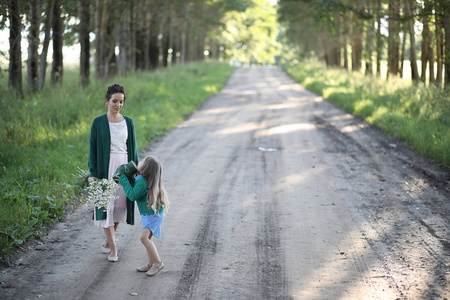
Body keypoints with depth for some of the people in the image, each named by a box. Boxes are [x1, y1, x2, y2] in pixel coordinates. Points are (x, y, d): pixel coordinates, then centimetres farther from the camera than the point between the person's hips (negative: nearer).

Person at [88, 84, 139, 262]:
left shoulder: (128, 122, 7)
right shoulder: (98, 122, -1)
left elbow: (133, 147, 11)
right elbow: (93, 149, -1)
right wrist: (93, 173, -8)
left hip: (124, 166, 3)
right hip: (105, 167, -3)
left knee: (120, 204, 7)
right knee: (106, 205, -5)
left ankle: (108, 242, 24)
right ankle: (113, 247, 0)